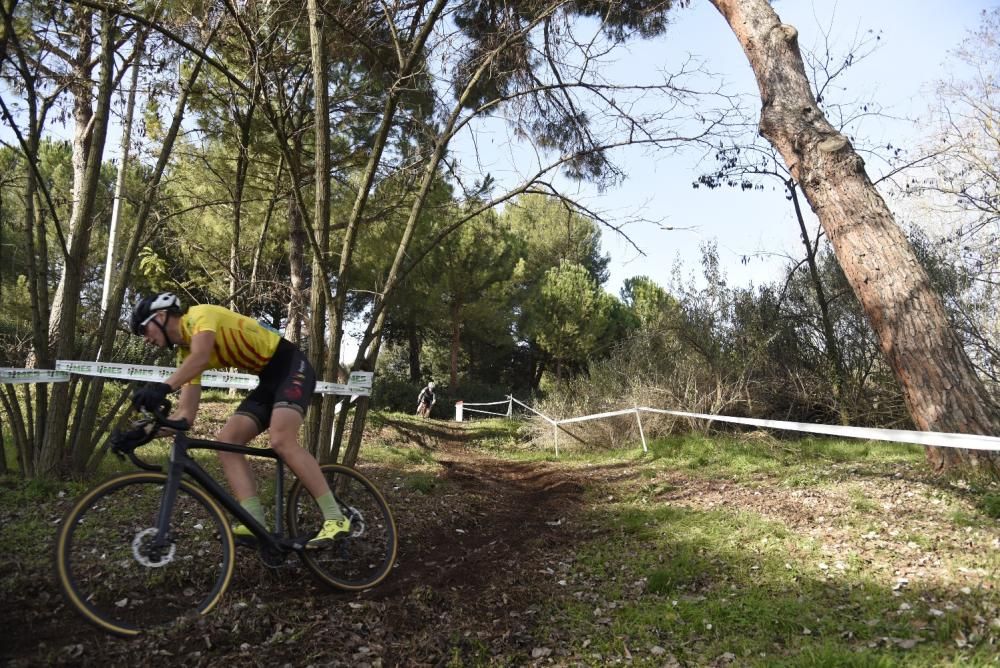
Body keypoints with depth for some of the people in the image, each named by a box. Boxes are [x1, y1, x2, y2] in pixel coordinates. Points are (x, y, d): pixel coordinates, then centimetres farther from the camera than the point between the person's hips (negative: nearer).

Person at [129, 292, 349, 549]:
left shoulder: (200, 314, -11)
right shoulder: (185, 354, 11)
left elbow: (200, 357, -34)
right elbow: (185, 414, 6)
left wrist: (163, 387, -45)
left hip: (292, 366, -9)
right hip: (268, 381, 9)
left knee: (281, 440, -27)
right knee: (226, 441, -7)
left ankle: (335, 518, -22)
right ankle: (256, 525, -13)